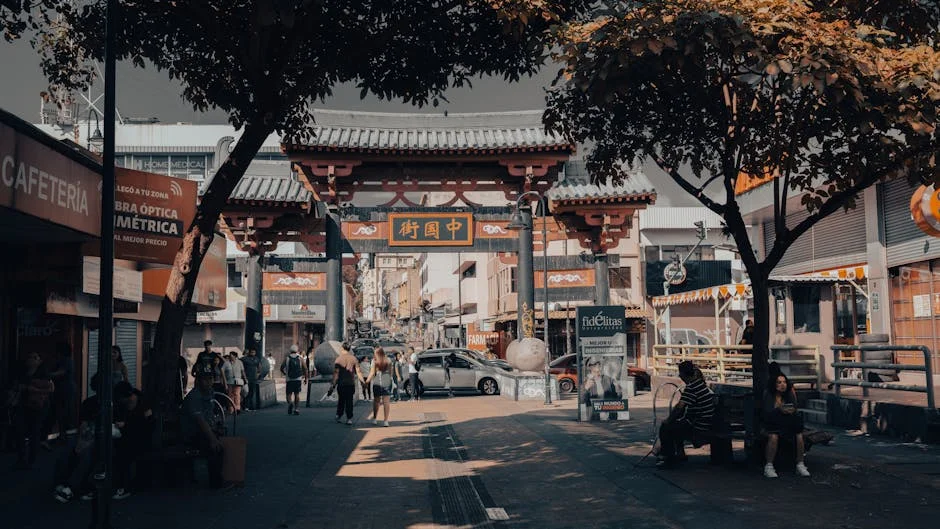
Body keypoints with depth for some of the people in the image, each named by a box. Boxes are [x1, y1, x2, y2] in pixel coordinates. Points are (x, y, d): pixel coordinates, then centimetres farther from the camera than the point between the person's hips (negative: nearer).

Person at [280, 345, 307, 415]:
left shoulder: (287, 359, 2)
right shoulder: (300, 358, 3)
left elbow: (282, 368, -1)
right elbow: (305, 369, -2)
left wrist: (285, 373, 18)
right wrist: (306, 378, 6)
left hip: (289, 380, -1)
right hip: (298, 379, 1)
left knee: (289, 394, 8)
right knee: (297, 394, 11)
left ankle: (290, 403, -22)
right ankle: (297, 409, 6)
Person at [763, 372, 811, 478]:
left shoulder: (789, 395, 8)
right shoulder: (769, 396, -2)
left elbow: (795, 409, -1)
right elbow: (768, 412, -15)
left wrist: (792, 411, -26)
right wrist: (779, 410, -33)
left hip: (788, 424, 3)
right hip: (773, 425, -3)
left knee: (799, 435, -26)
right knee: (773, 437, -34)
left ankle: (800, 465, -12)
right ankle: (769, 466, -25)